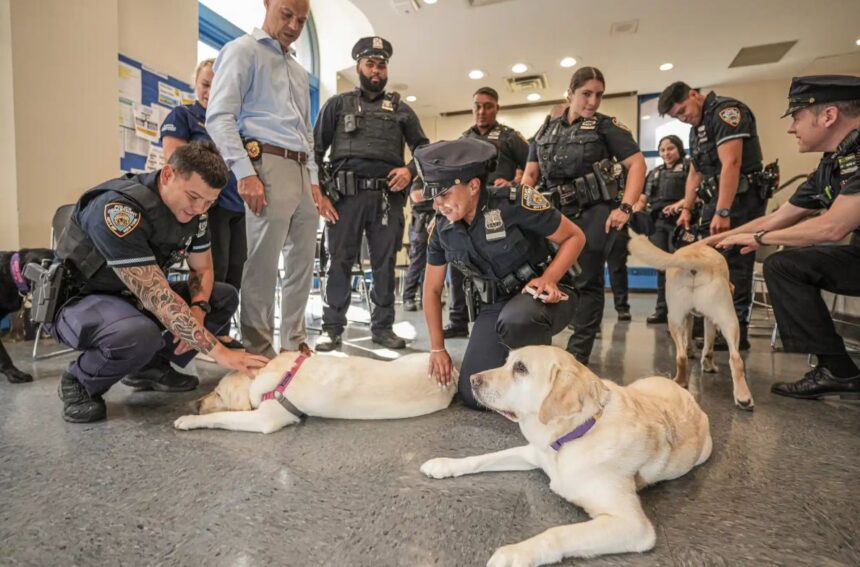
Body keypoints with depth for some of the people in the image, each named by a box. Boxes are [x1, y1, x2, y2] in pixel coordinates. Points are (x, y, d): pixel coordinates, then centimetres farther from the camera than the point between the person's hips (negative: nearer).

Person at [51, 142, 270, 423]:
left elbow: (202, 269, 3)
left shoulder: (193, 209, -8)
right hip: (80, 301, -7)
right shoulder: (118, 209, -32)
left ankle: (151, 366, 4)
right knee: (141, 334, -38)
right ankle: (80, 382, -5)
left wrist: (196, 312, -19)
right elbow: (157, 297, -36)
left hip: (134, 296, 8)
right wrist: (218, 351, -35)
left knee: (225, 297, -1)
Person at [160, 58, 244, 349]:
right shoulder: (182, 115, 6)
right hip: (207, 203, -6)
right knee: (212, 271, -8)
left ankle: (221, 333, 14)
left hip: (238, 205, 6)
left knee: (234, 271, 4)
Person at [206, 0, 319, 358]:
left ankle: (294, 343, 18)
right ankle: (259, 351, 1)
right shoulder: (243, 51, 4)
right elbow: (219, 117, -7)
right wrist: (245, 172, -17)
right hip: (269, 165, -7)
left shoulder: (299, 70, 27)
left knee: (303, 260, 7)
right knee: (264, 262, -8)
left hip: (301, 170, 8)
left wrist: (313, 177, 16)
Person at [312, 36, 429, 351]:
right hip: (346, 194, -1)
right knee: (340, 262, -1)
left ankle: (383, 326, 13)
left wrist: (410, 170, -4)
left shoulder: (400, 108, 19)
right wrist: (319, 193, -2)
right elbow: (315, 150, 9)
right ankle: (332, 328, 8)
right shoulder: (338, 104, 14)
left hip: (388, 196, 2)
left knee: (385, 263, 3)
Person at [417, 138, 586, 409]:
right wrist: (437, 348, 6)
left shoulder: (515, 202, -22)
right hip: (493, 306, 5)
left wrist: (549, 278, -27)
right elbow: (432, 289, 6)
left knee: (514, 322, -41)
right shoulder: (443, 229, -6)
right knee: (474, 396, -5)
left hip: (541, 295, -4)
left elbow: (575, 237, -10)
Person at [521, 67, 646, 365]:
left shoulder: (605, 126, 2)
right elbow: (530, 174, 12)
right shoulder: (547, 129, 12)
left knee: (587, 282, -1)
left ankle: (577, 356, 7)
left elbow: (637, 163, -4)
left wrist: (625, 208, -16)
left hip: (593, 214, -3)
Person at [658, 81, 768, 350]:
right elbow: (695, 173, 22)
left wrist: (723, 212, -26)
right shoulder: (696, 128, 19)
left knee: (734, 264, -9)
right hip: (716, 199, 9)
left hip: (740, 198, -9)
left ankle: (736, 331, -4)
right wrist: (686, 208, 12)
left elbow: (731, 164, -20)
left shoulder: (726, 111, -10)